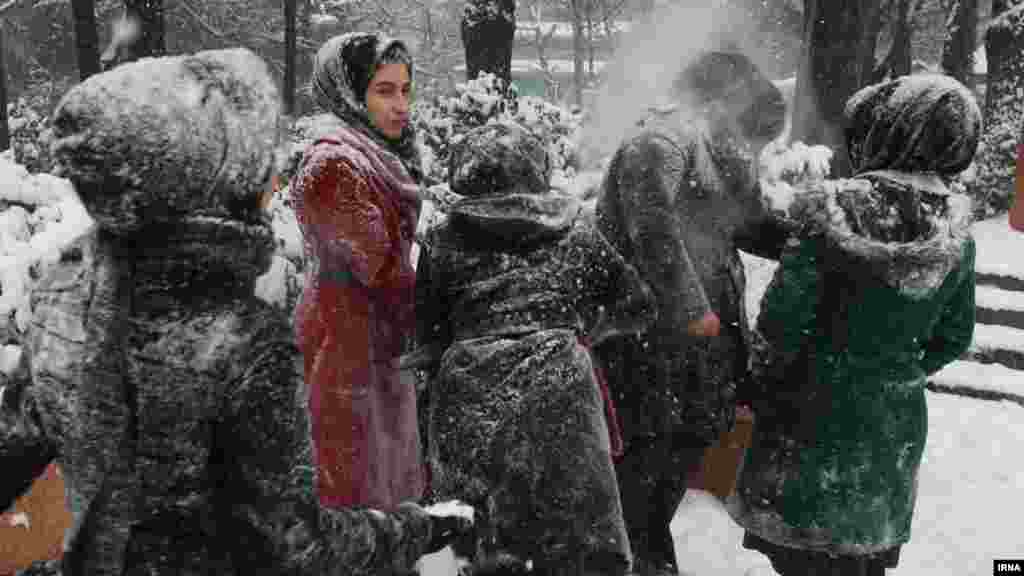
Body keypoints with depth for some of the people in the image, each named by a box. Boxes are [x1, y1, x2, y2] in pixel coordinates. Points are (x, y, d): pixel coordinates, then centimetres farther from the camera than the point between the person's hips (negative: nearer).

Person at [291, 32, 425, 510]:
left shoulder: (382, 155, 10)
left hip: (383, 336, 9)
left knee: (388, 471, 18)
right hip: (346, 340, -9)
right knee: (356, 474, 4)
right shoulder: (334, 163, -19)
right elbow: (381, 267, -21)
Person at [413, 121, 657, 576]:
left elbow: (429, 342, 10)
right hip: (558, 387, 0)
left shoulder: (442, 242, 9)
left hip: (470, 401, 1)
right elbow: (637, 307, 15)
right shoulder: (576, 231, 11)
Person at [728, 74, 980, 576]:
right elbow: (953, 339, 4)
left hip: (815, 412, -4)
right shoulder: (957, 236, -6)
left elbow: (781, 318, -19)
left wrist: (771, 374, 1)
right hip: (897, 423, 4)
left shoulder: (830, 212, -21)